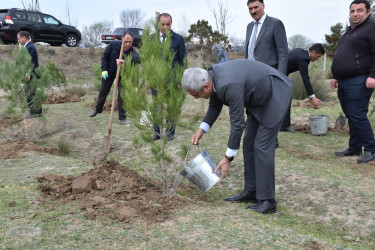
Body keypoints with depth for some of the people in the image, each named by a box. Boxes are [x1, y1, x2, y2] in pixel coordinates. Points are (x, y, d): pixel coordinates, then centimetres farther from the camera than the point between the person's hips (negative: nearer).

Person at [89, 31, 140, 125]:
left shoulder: (133, 52, -28)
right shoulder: (114, 44, -24)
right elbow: (105, 56, -11)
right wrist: (104, 69, -16)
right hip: (109, 71, 2)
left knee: (122, 94, -10)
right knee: (103, 90, 16)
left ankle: (122, 117, 1)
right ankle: (98, 109, 38)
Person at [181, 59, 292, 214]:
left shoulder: (229, 85, -35)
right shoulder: (212, 76, -8)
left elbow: (237, 123, -28)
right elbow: (215, 106, 9)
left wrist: (228, 158, -20)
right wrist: (202, 130, -4)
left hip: (276, 94, -9)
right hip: (260, 98, 10)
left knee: (262, 146, -12)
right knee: (249, 142, 8)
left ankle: (267, 200, -5)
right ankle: (251, 191, 17)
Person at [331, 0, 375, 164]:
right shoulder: (350, 31, 23)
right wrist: (336, 77, 24)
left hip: (359, 82, -9)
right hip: (344, 83, 9)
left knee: (357, 116, -12)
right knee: (351, 116, 11)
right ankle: (354, 148, 18)